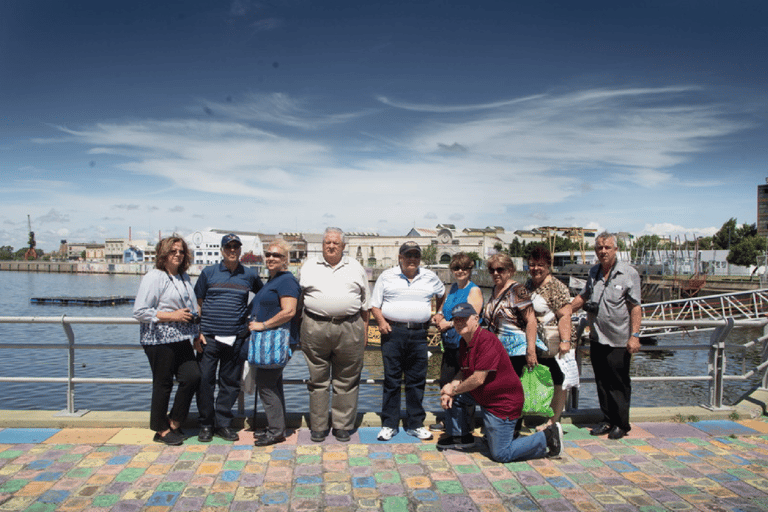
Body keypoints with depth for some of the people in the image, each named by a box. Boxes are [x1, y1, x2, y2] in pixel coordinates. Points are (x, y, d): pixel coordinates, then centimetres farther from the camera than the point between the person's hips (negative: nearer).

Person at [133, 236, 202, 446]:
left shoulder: (184, 277, 14)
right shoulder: (153, 277, -9)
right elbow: (139, 312, -13)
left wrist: (197, 332, 16)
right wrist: (172, 316, -17)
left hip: (182, 338, 7)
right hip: (159, 340, -7)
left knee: (193, 376, 0)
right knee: (163, 383, 2)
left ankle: (174, 422, 18)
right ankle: (161, 430, 19)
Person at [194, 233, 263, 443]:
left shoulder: (249, 275, 8)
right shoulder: (208, 272, 5)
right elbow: (197, 303, 6)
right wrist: (197, 332, -1)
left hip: (236, 338, 1)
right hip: (209, 338, -1)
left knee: (230, 383, 7)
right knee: (205, 380, 0)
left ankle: (223, 423, 20)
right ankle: (206, 425, 15)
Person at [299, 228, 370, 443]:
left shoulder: (356, 268, 13)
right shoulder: (309, 267, 12)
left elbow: (365, 303, 14)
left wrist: (364, 331, 8)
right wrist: (297, 330, 6)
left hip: (349, 328, 0)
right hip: (315, 327, 0)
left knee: (347, 381, 5)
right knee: (317, 380, 5)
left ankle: (342, 425, 16)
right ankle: (318, 427, 16)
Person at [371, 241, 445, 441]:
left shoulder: (430, 277, 13)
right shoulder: (387, 276, 6)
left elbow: (442, 295, 30)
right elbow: (374, 305, 6)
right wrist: (381, 321, -10)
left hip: (419, 334, 2)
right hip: (393, 332, -2)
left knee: (417, 380, 6)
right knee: (391, 379, 1)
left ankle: (415, 424, 17)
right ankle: (389, 425, 11)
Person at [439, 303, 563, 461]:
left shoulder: (487, 341, -26)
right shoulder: (465, 341, 5)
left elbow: (478, 379, -29)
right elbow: (464, 372, 13)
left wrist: (453, 390, -14)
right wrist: (452, 386, -7)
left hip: (503, 402, -9)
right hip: (482, 396, 9)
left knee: (501, 455, -5)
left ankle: (548, 437, 8)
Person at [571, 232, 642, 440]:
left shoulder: (628, 273, -6)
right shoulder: (593, 272, 11)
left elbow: (635, 307, -9)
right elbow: (583, 297, 25)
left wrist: (635, 335, -16)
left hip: (619, 341, -5)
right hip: (597, 339, 5)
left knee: (619, 384, 2)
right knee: (602, 382, 10)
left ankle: (621, 424, 16)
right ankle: (608, 420, 22)